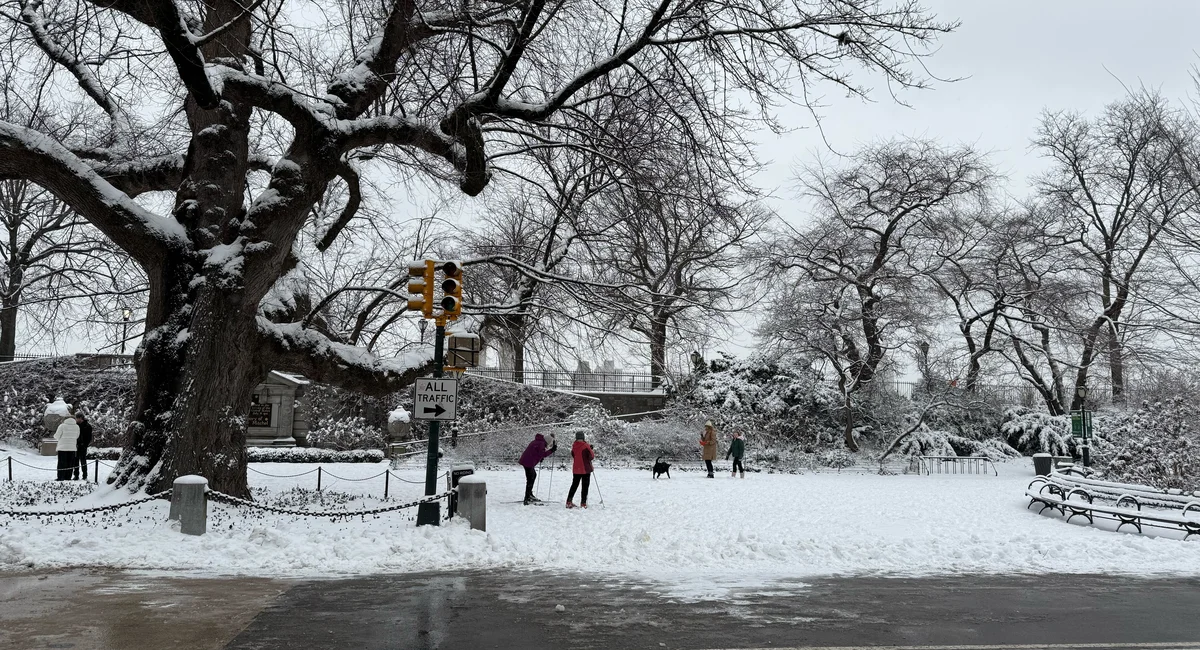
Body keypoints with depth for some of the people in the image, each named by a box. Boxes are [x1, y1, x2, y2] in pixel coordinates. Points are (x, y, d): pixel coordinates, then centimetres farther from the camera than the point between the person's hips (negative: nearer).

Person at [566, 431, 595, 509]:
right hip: (585, 469, -5)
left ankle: (569, 501, 10)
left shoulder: (574, 446, 0)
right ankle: (583, 503, 2)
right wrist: (593, 452, 10)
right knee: (585, 486, 4)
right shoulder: (586, 446, -15)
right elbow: (591, 456, -13)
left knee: (574, 485, 15)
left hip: (576, 469, 5)